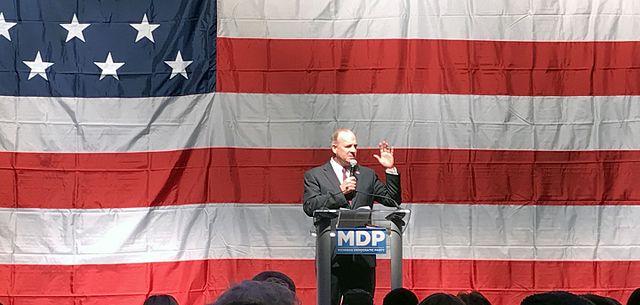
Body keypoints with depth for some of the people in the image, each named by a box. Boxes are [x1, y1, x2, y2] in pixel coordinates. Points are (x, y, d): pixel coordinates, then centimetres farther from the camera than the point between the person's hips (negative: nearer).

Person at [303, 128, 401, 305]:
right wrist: (340, 192, -13)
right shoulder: (315, 176, 5)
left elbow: (392, 201, 11)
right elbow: (310, 207, -9)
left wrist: (390, 170, 1)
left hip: (363, 257, 3)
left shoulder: (367, 175, 15)